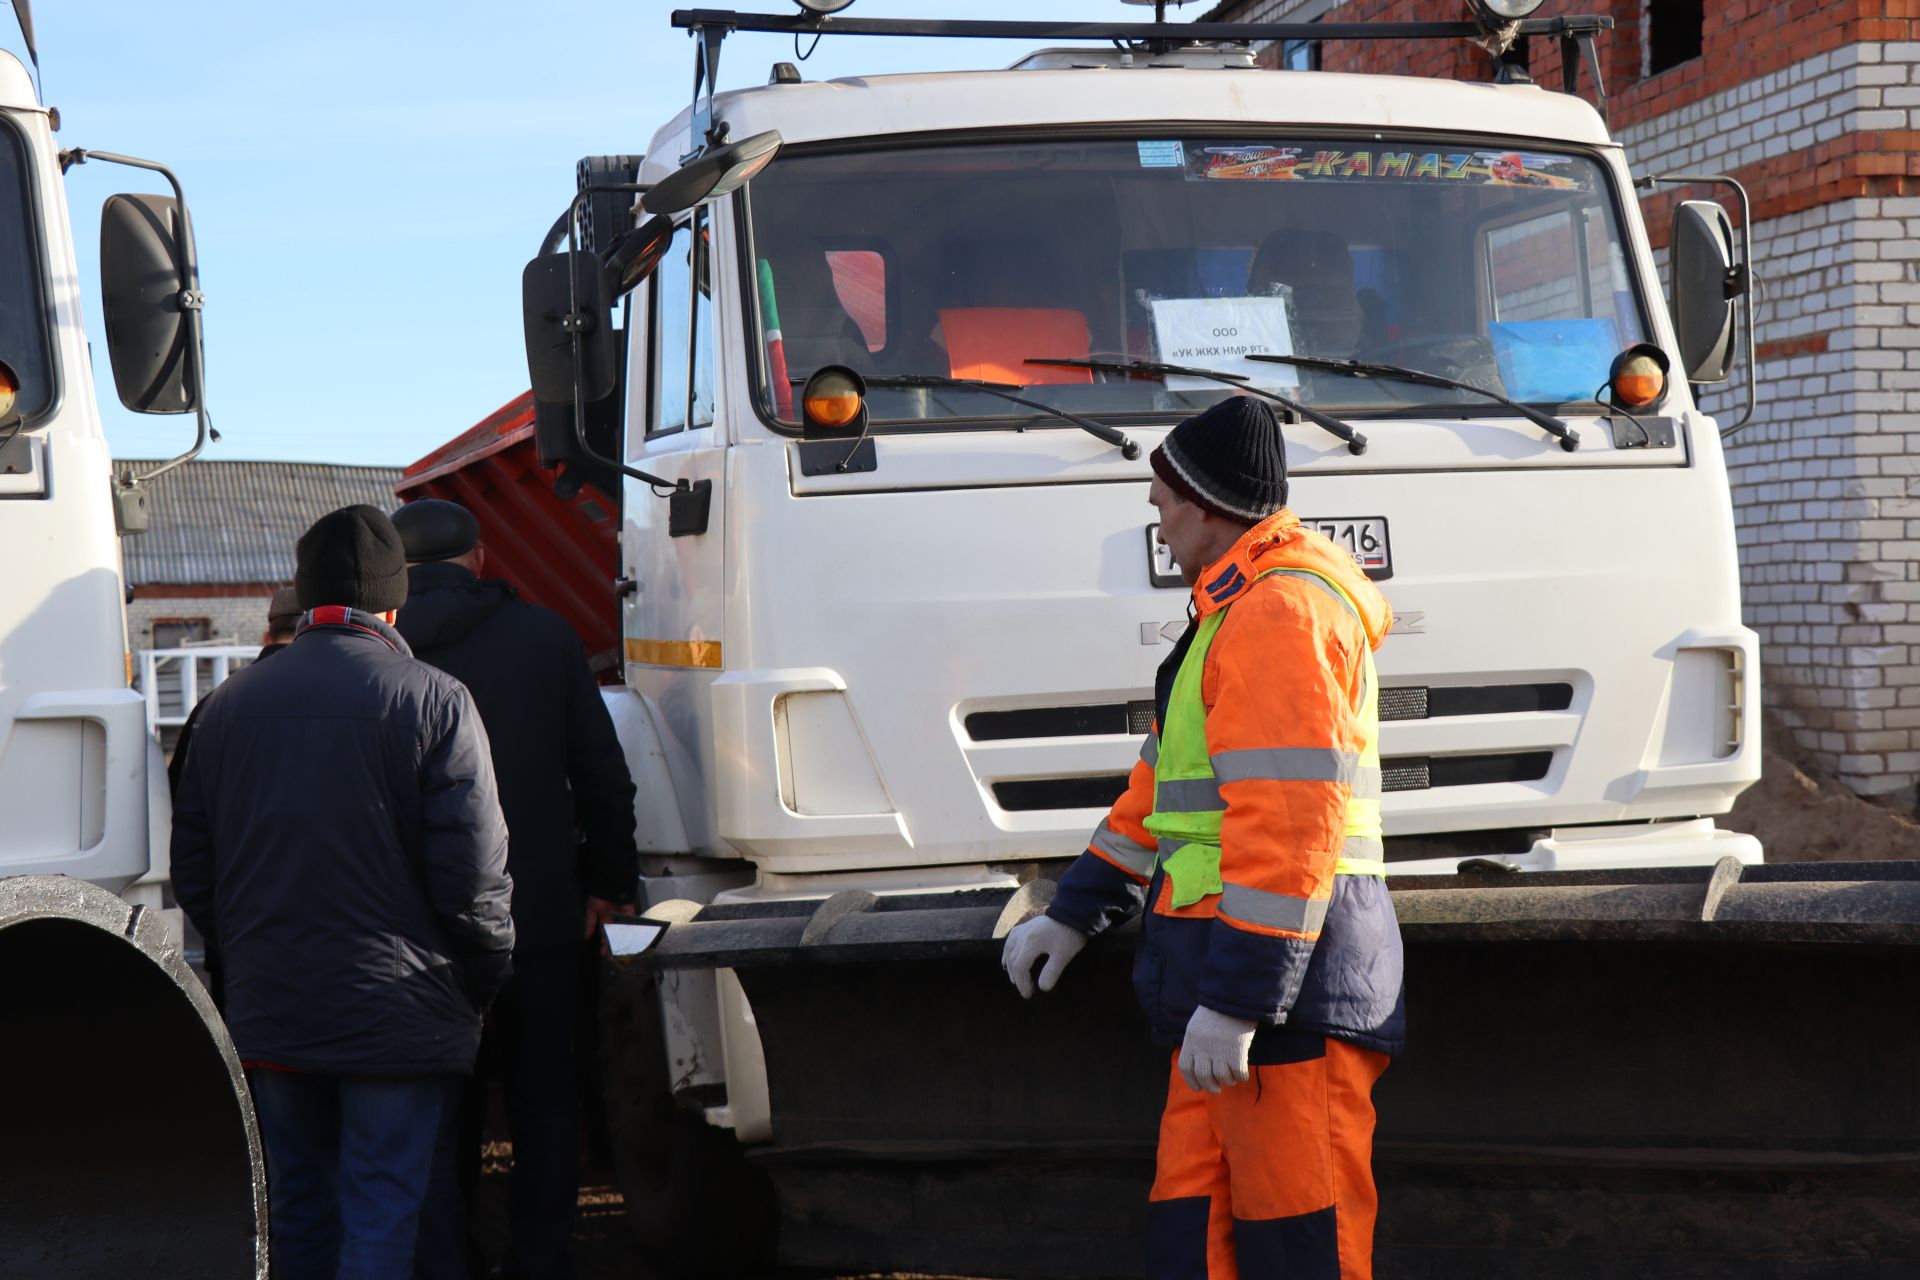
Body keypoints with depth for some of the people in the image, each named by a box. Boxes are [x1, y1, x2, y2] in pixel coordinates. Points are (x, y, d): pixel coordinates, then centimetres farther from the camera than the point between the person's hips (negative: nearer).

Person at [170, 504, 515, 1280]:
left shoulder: (230, 704, 6)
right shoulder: (435, 702, -9)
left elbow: (193, 873, 10)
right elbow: (473, 875, -13)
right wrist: (485, 980, 3)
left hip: (267, 1017, 5)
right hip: (398, 1018, -4)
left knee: (298, 1210, 16)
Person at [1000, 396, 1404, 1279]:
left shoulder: (1283, 613, -14)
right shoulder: (1234, 613, 23)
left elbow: (1290, 824, -22)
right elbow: (1161, 790, 29)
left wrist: (1235, 1000, -23)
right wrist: (1074, 916, 28)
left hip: (1287, 977, -11)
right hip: (1229, 984, 11)